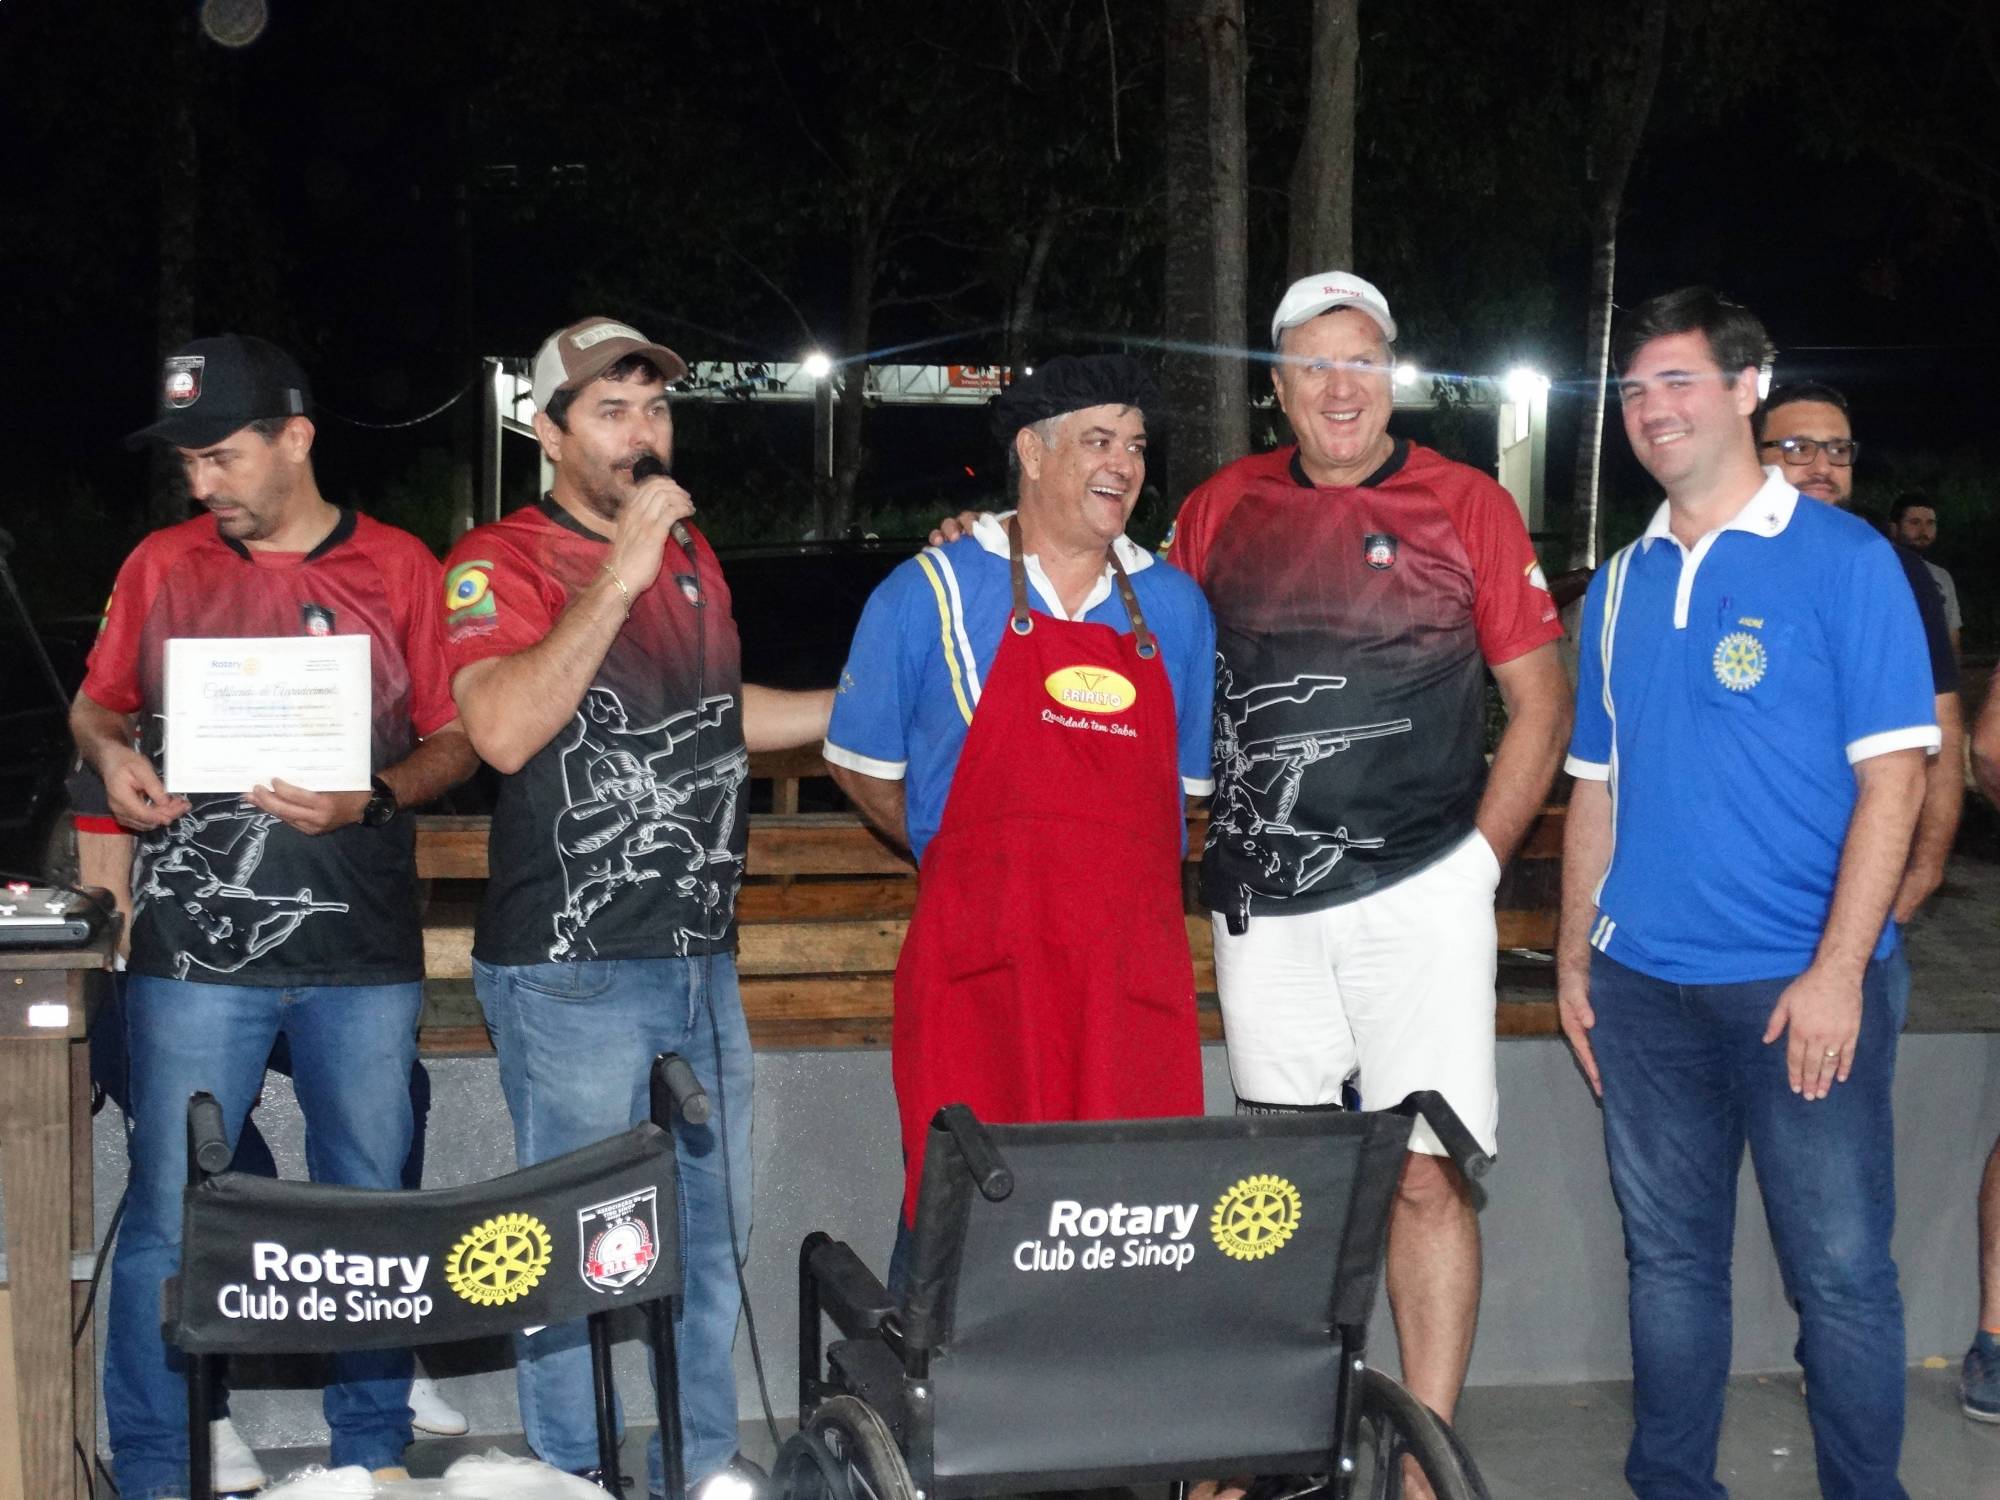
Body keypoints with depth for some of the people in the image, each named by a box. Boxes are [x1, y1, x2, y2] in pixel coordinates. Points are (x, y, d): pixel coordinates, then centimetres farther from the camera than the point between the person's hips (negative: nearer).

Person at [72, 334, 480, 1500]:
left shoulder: (401, 570, 3)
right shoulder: (162, 565, 7)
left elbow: (456, 739, 4)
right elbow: (98, 704, 16)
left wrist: (370, 800, -14)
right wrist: (111, 754, -6)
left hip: (365, 960, 0)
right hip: (196, 953, 0)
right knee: (168, 1218, 1)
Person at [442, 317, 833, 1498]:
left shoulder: (690, 549, 14)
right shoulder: (504, 561, -8)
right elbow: (504, 731, -25)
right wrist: (618, 577, -25)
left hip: (704, 960, 7)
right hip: (573, 973, -7)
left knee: (713, 1230, 15)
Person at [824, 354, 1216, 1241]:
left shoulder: (1173, 608, 15)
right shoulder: (928, 595, 5)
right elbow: (859, 762, 12)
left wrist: (1117, 873, 14)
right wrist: (961, 859, 11)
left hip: (1134, 969, 3)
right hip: (980, 968, -3)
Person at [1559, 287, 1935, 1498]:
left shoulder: (1844, 560, -5)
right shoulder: (1621, 585, 11)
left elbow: (1892, 774, -9)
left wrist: (1838, 970, -16)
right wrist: (1575, 956, 11)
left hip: (1799, 984, -5)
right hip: (1643, 985, 5)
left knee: (1840, 1266, 0)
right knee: (1669, 1259, 13)